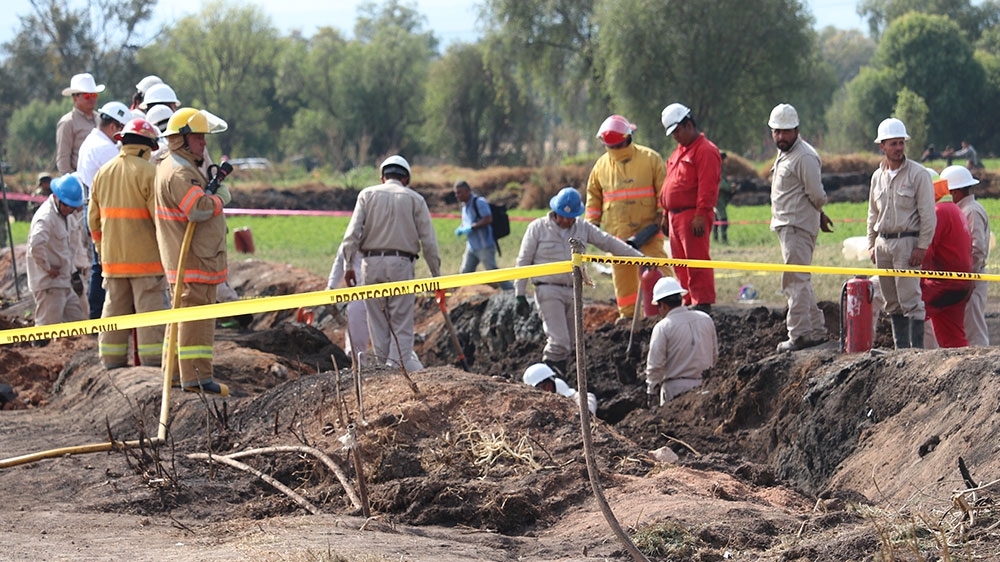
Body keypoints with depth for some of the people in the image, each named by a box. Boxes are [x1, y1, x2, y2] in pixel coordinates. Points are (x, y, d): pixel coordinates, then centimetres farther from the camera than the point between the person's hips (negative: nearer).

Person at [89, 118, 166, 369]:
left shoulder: (103, 172, 10)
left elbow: (94, 218, 16)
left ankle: (112, 362, 16)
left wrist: (101, 249, 26)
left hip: (112, 256, 6)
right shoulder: (148, 172, -11)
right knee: (150, 308, -3)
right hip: (145, 256, -6)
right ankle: (153, 362, -5)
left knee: (114, 306, 13)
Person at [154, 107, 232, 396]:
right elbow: (198, 209, -29)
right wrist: (221, 197, -13)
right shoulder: (178, 173, -18)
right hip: (193, 260, -11)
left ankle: (174, 372, 24)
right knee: (196, 315, -10)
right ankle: (196, 377, -11)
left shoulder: (180, 167, 18)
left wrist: (216, 187, 12)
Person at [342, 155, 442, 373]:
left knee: (378, 322, 7)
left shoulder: (368, 194, 9)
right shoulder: (415, 199, 7)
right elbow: (429, 242, 4)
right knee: (402, 325, -1)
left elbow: (352, 233, -2)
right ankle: (406, 366, -9)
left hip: (372, 262, 1)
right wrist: (436, 277, 8)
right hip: (401, 263, -1)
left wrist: (348, 266, 0)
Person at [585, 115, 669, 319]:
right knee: (622, 276, 6)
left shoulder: (650, 158, -2)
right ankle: (628, 313, 13)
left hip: (647, 230, -3)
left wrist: (664, 217, -5)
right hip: (616, 232, 3)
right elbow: (593, 195, 17)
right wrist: (592, 223, 13)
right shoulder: (602, 164, 7)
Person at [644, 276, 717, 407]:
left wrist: (651, 394, 2)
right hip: (705, 387, 5)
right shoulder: (706, 319, 8)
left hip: (675, 388, -5)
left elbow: (655, 366, -8)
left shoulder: (662, 327, -8)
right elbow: (715, 355, 17)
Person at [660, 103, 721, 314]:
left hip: (692, 216, -10)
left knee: (697, 261, -10)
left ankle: (703, 303, -9)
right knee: (680, 263, 11)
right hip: (676, 216, 10)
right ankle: (688, 302, 17)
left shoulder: (705, 150, -10)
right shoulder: (679, 152, 22)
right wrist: (666, 214, 22)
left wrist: (701, 215, -22)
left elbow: (707, 186, -17)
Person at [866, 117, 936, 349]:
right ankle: (900, 349, 14)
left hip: (907, 241, -6)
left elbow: (928, 214, -7)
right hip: (883, 242, 6)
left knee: (910, 300, -10)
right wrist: (871, 244, 15)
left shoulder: (918, 174, -6)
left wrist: (922, 247, -13)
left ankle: (917, 348, -9)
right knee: (892, 302, 9)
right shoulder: (878, 176, 12)